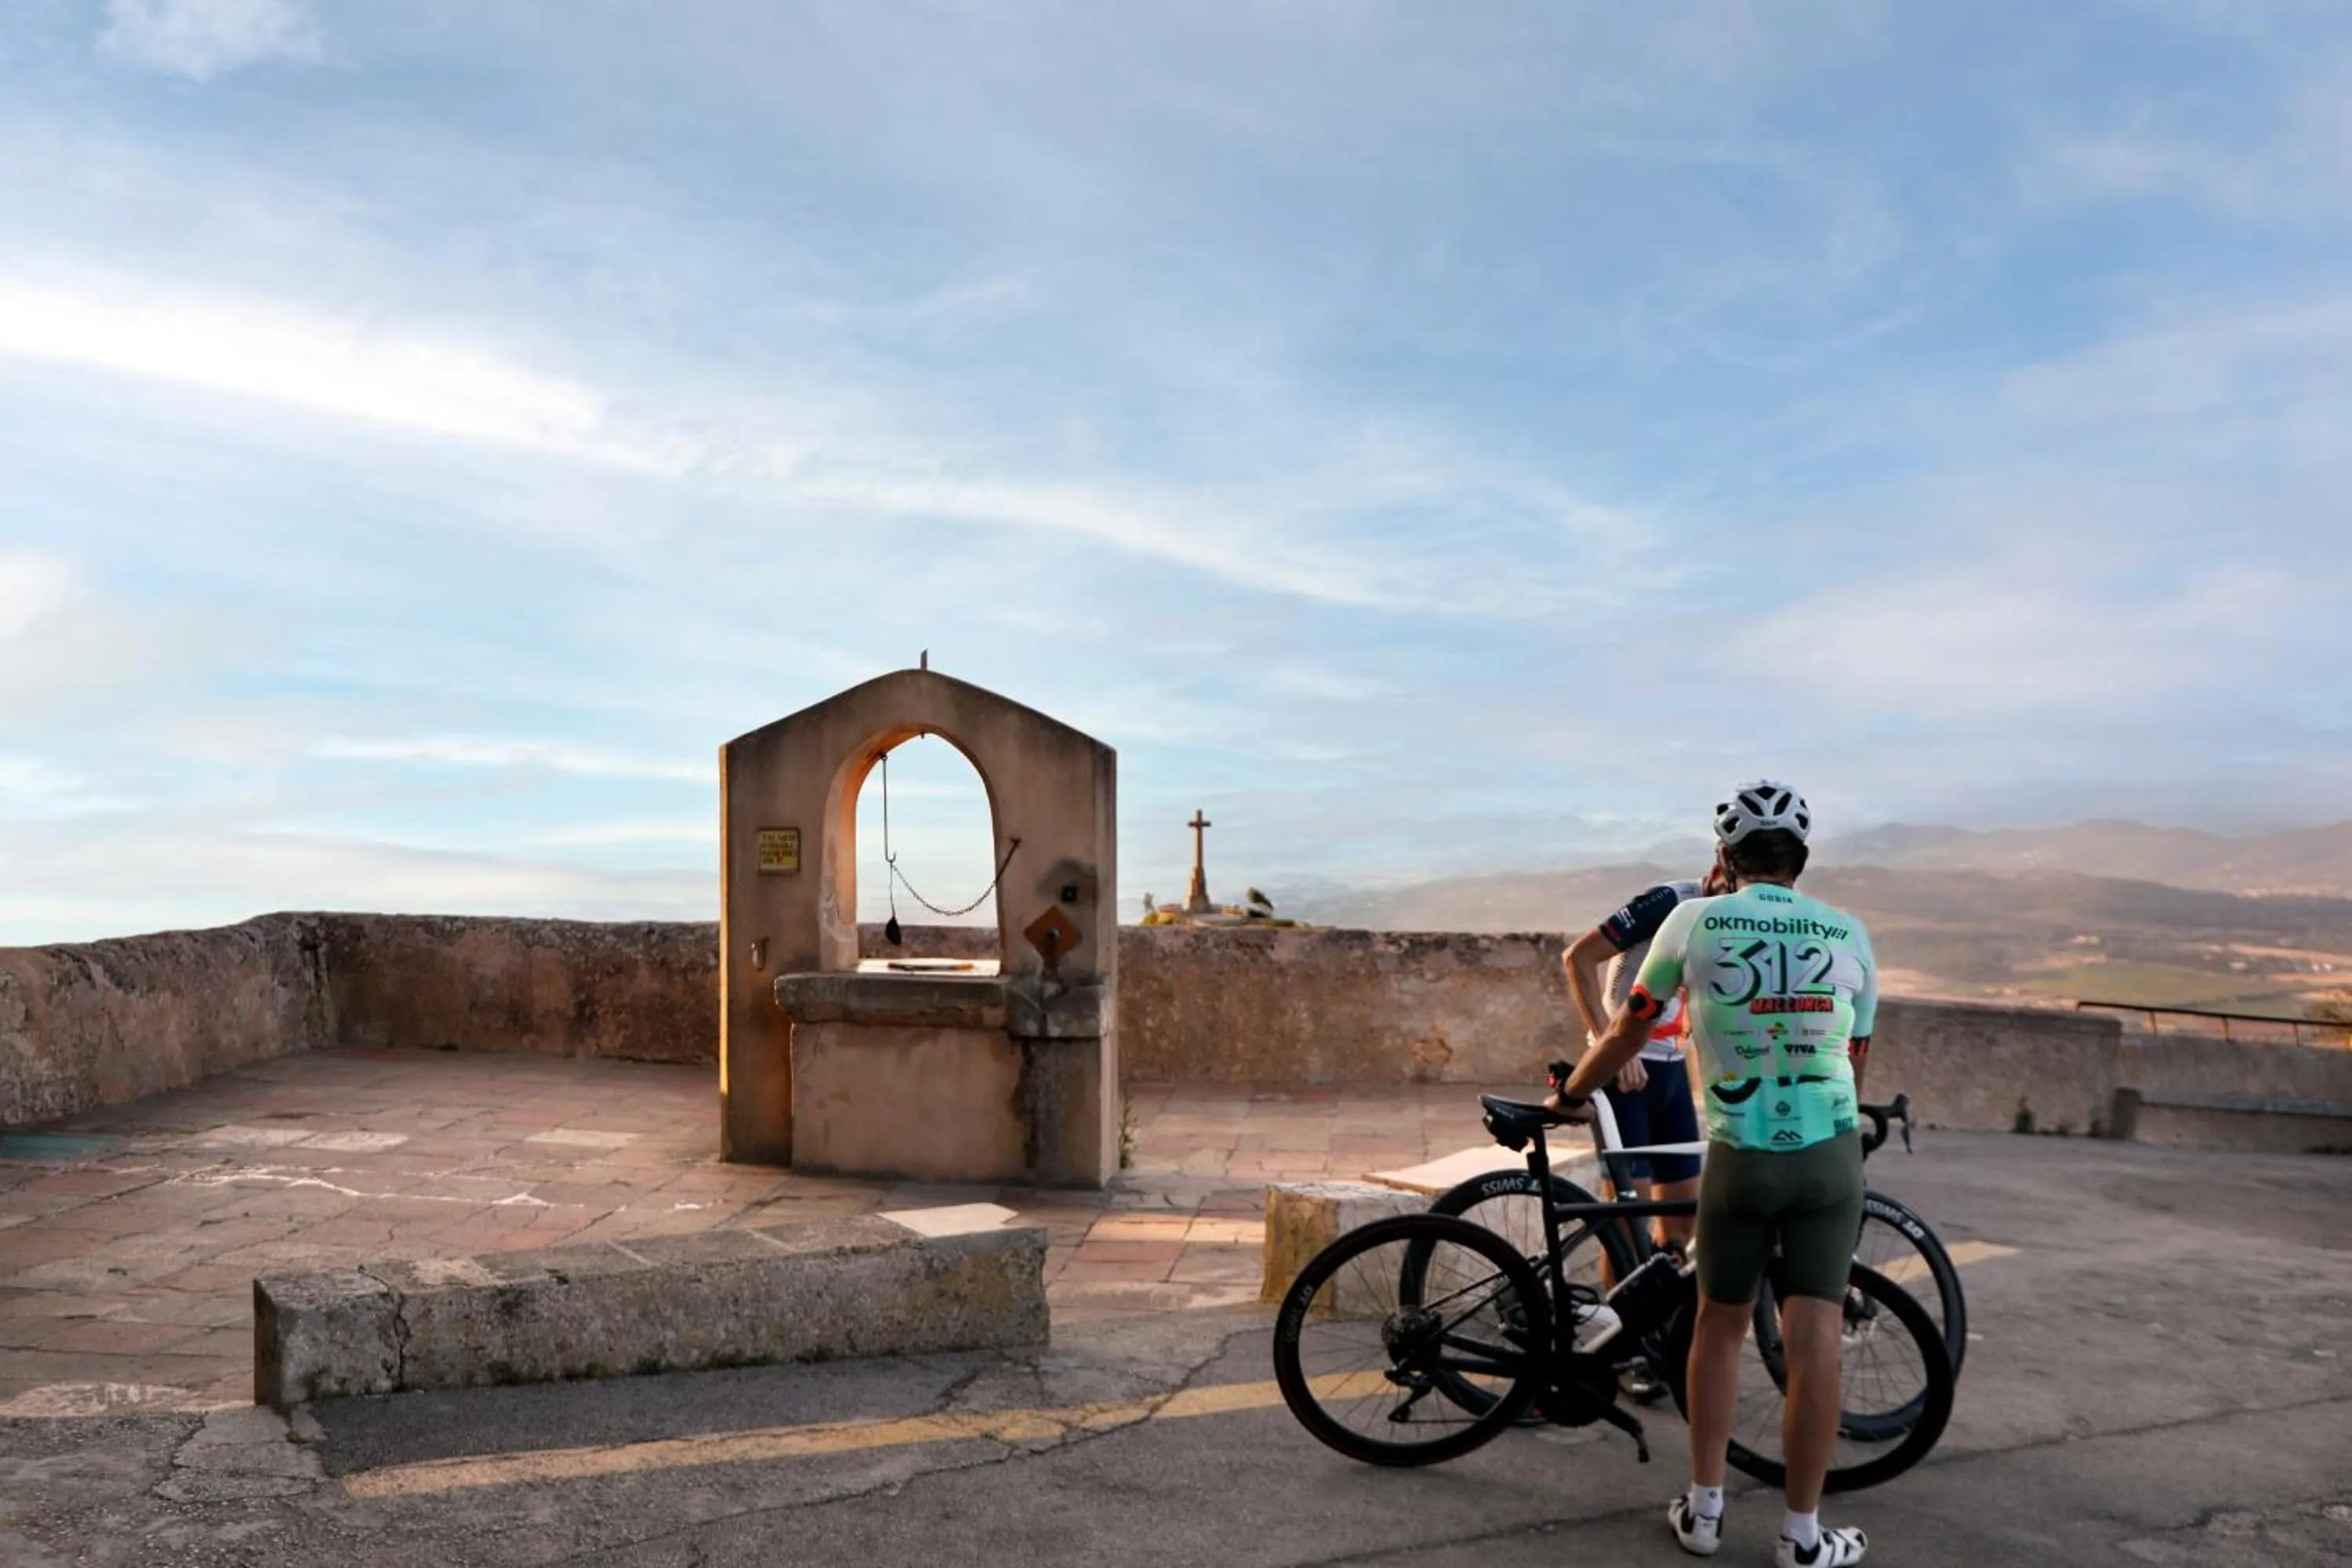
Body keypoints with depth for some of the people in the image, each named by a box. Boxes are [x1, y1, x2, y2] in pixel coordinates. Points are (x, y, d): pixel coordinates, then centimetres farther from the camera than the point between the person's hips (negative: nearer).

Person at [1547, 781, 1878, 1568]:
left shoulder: (1695, 920, -1)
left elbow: (1624, 1035, 6)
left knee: (1720, 1326, 15)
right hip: (1831, 1155, 1)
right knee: (1814, 1343, 5)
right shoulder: (1849, 934, 5)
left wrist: (1569, 1096, 21)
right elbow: (1855, 1061, 13)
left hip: (1740, 1156, -1)